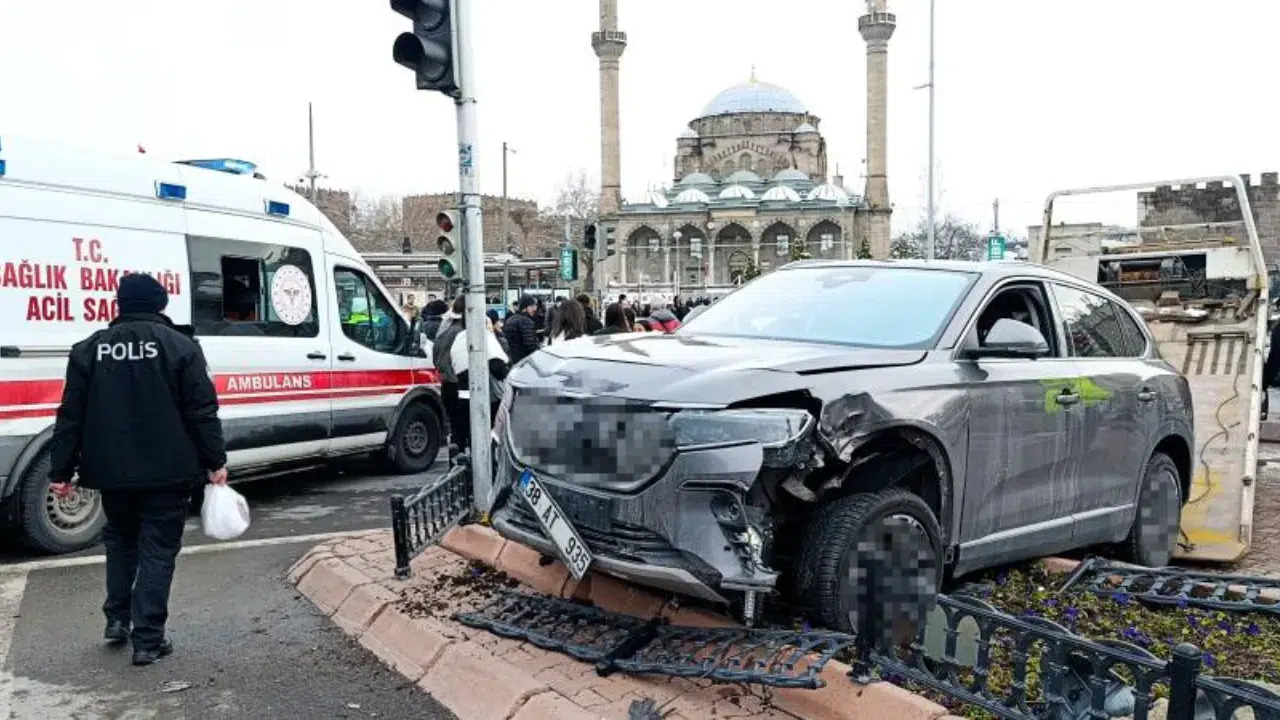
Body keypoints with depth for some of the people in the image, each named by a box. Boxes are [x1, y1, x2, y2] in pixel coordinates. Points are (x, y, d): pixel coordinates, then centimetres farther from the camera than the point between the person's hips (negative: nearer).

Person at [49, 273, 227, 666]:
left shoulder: (89, 348, 5)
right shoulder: (180, 345, -5)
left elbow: (70, 416, 5)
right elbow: (202, 411, -9)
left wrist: (61, 470, 9)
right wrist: (215, 461, -3)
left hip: (111, 470, 3)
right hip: (166, 470, -3)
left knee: (120, 539, 25)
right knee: (158, 549, 3)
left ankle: (117, 619, 26)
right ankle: (148, 638, 2)